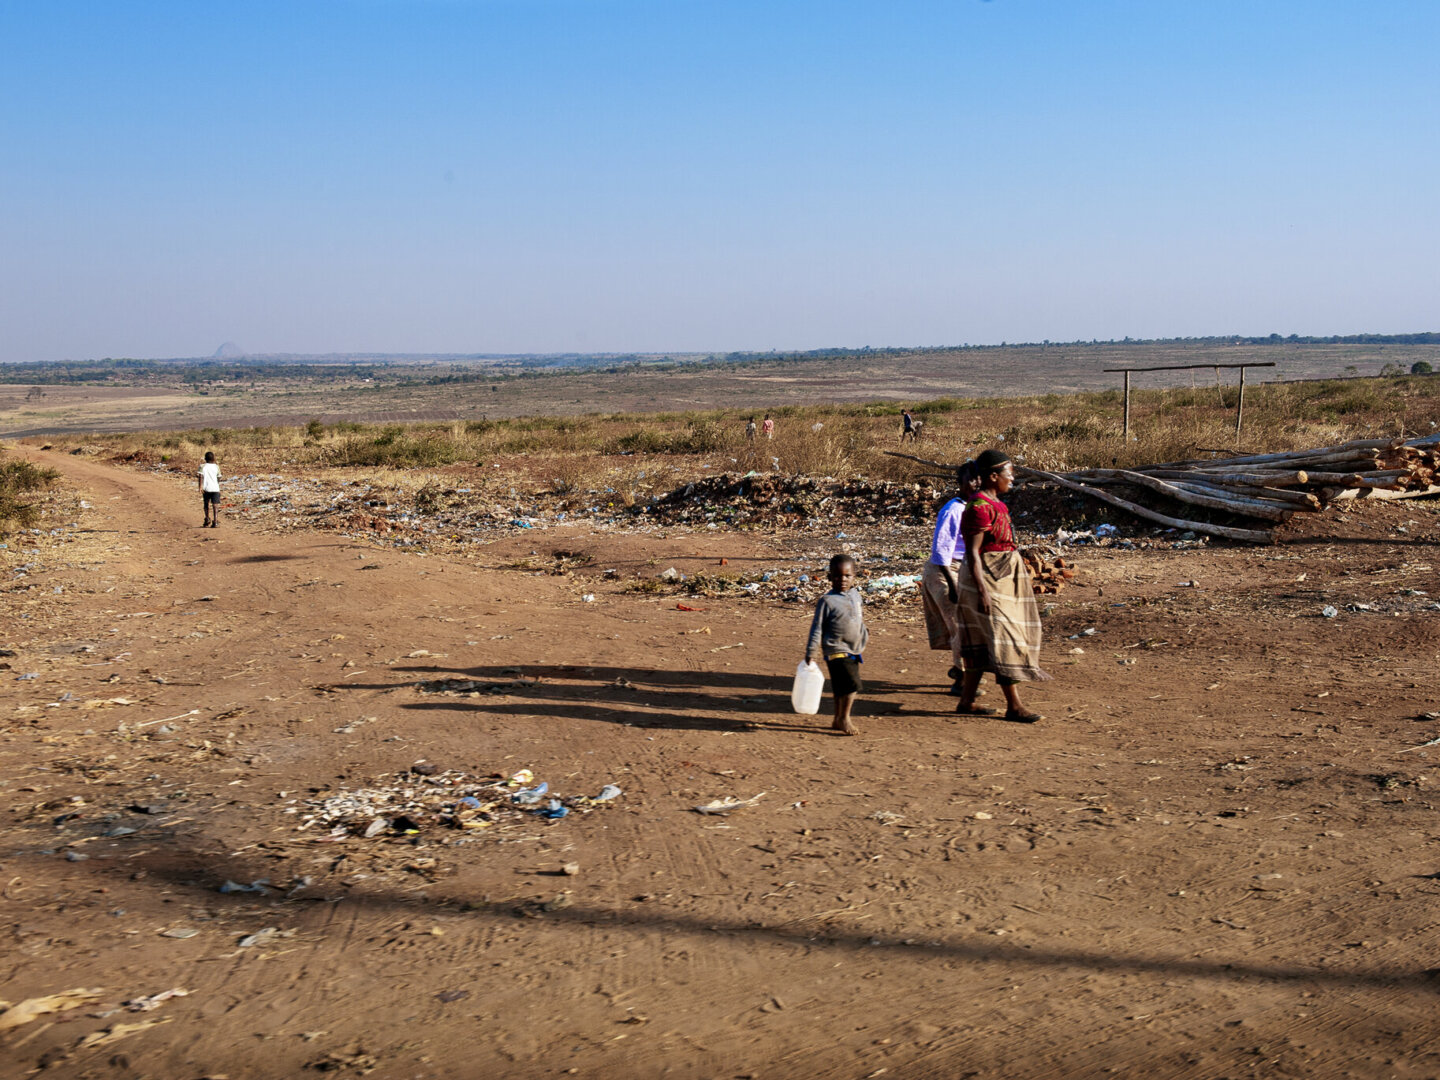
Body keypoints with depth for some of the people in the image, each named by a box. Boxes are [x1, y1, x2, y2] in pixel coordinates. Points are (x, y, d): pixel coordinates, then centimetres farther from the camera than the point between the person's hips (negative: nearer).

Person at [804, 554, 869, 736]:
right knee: (852, 685, -16)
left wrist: (864, 636, 28)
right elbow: (817, 627, -9)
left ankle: (838, 721, 24)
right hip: (836, 652, -7)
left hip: (854, 651, 7)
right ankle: (844, 719, -3)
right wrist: (811, 651, -11)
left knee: (842, 689, 14)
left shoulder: (855, 595, 8)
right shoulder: (827, 601, -11)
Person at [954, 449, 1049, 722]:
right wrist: (982, 591, -25)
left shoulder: (994, 504, 14)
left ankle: (967, 700, 17)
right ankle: (1013, 706, -5)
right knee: (1003, 639, -8)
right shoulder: (979, 508, -18)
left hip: (1002, 579, 10)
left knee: (982, 641, 12)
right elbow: (972, 552, -21)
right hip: (987, 579, -10)